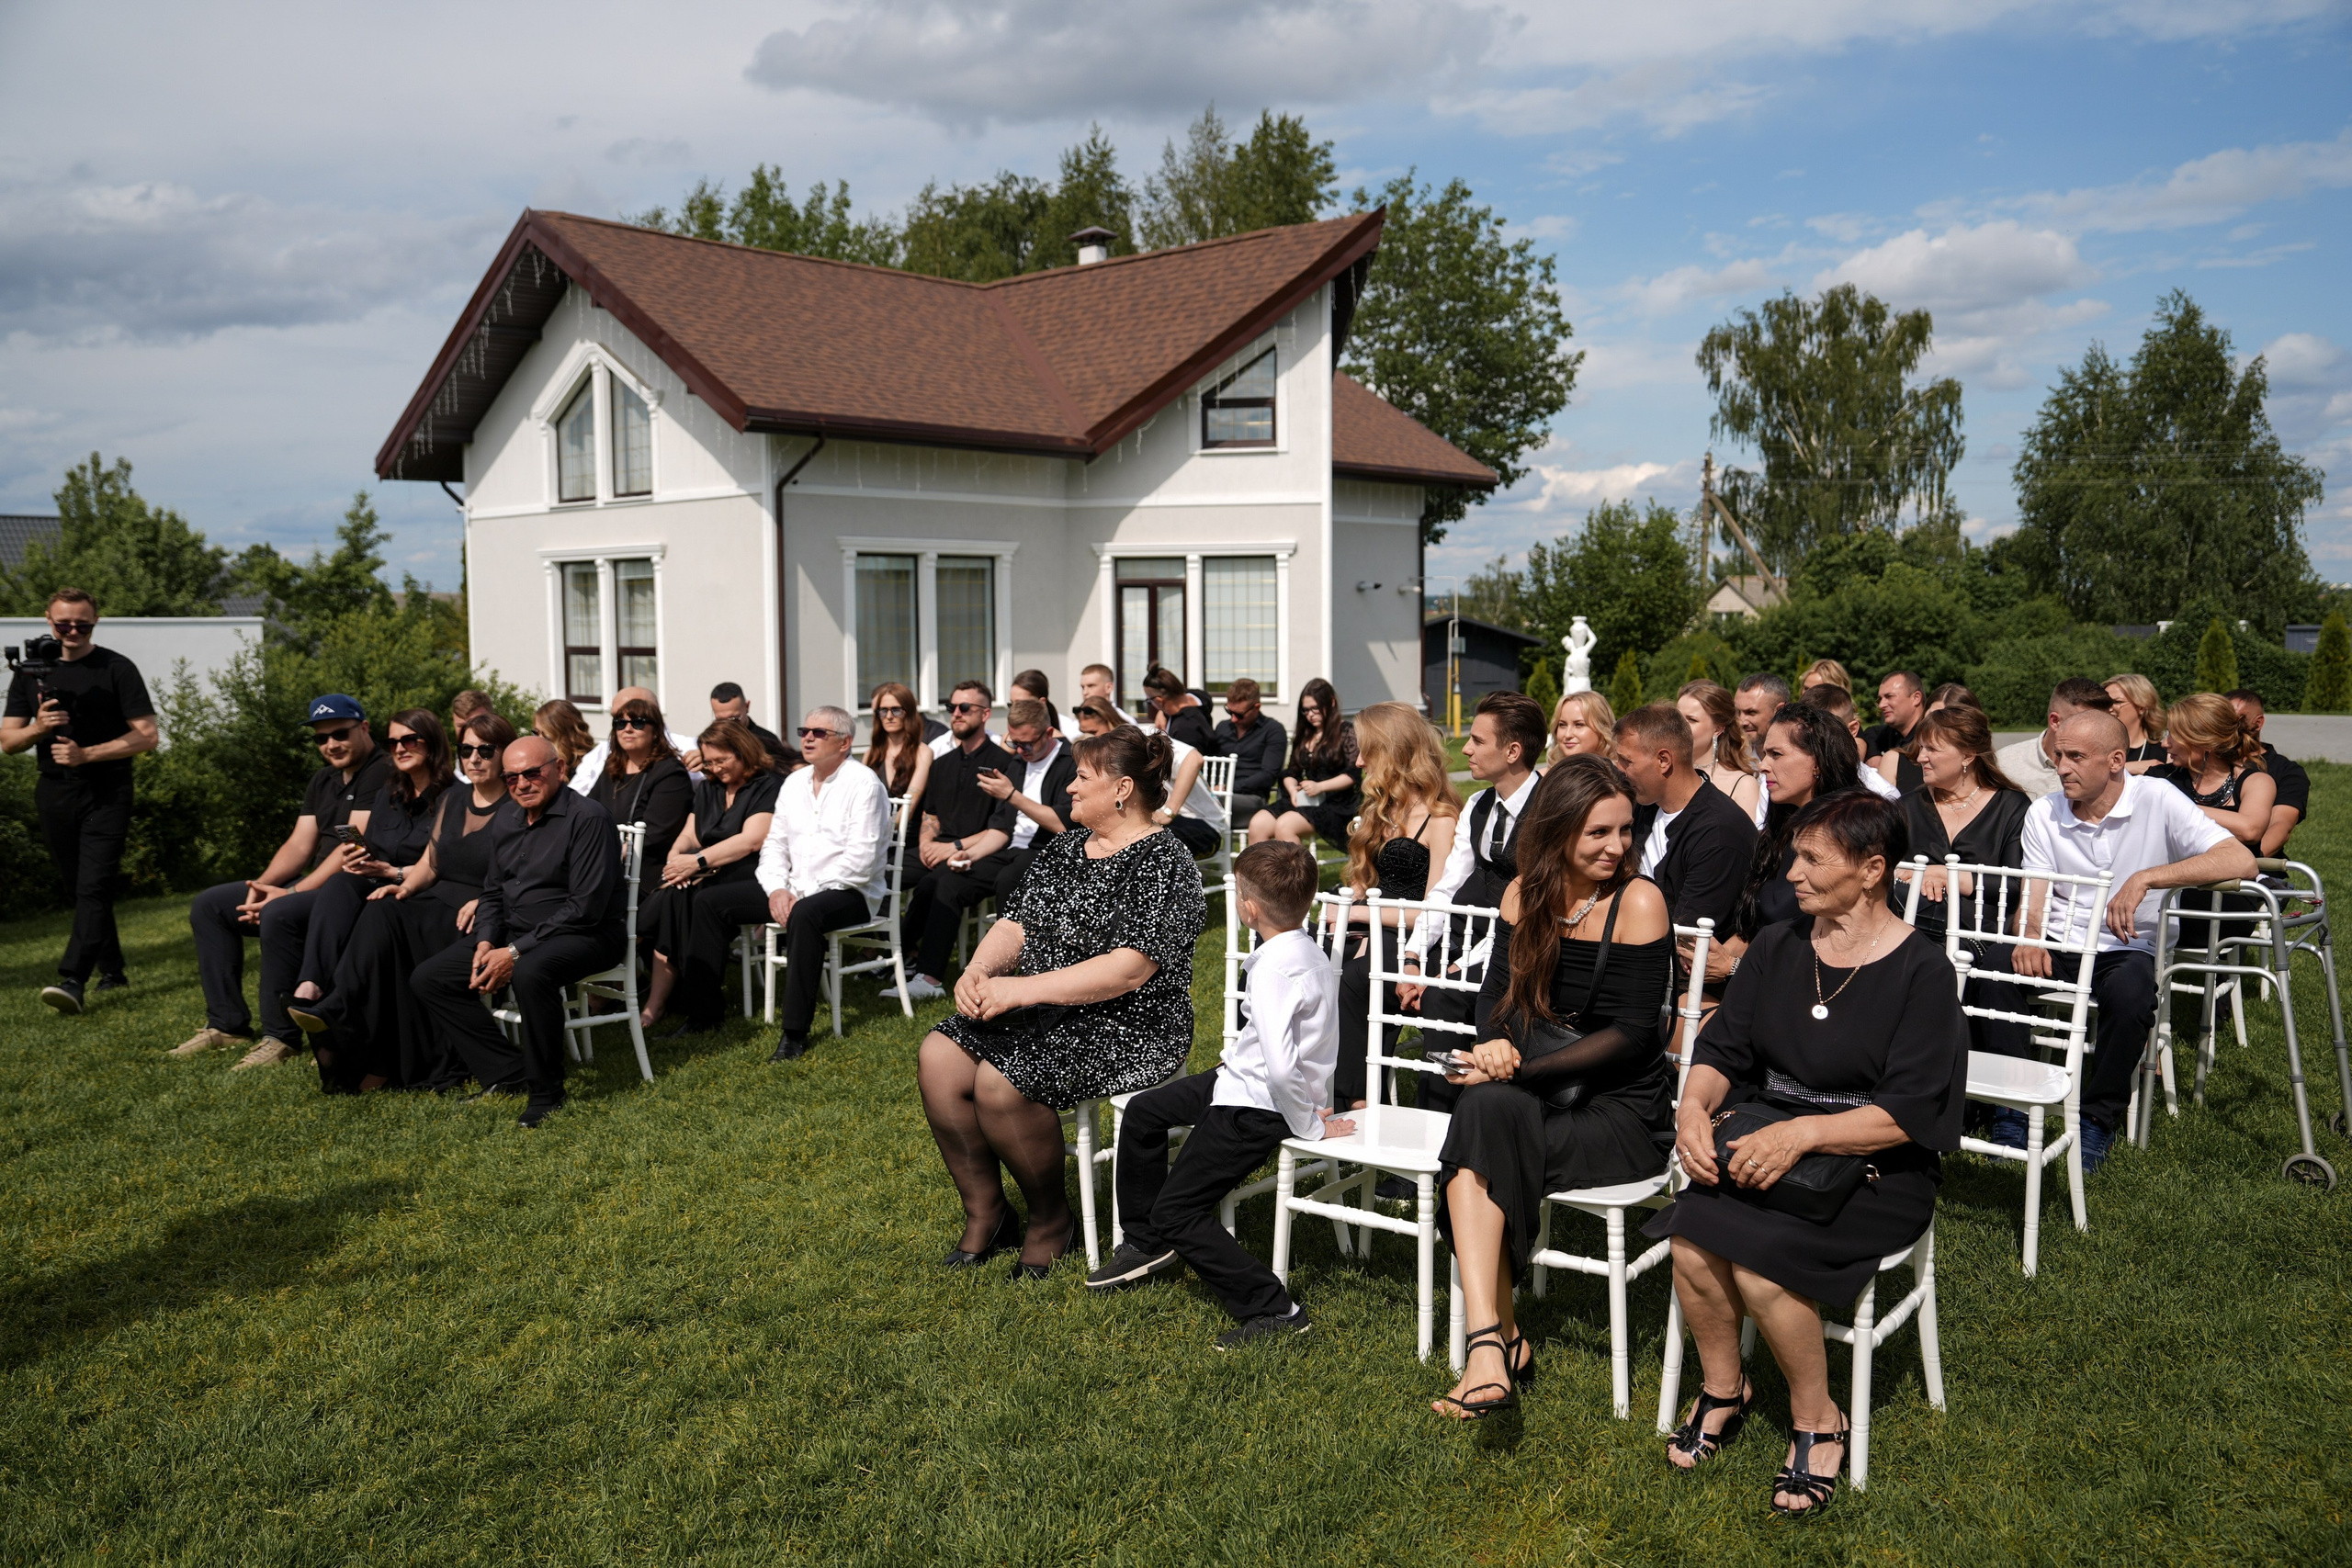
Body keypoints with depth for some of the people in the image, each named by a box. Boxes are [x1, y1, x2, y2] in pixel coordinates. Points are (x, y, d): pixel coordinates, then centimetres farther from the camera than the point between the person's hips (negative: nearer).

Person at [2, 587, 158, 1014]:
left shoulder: (117, 669, -2)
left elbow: (147, 736, -7)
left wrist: (85, 754, -17)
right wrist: (38, 727, -13)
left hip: (106, 792, -5)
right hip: (53, 794, 5)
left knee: (94, 887, -14)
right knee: (75, 889, 11)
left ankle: (73, 980, -21)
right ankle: (111, 971, 23)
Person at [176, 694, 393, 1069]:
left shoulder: (382, 774, -12)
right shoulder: (323, 780, 18)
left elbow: (353, 847, -19)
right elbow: (300, 845, 13)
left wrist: (290, 894, -21)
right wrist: (262, 885, -6)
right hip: (316, 884, 10)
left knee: (279, 915, -35)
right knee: (208, 905, 8)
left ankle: (280, 1038, -24)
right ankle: (227, 1024, 6)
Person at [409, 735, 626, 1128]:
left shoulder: (587, 818, -15)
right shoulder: (503, 820, 11)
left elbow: (586, 907, -21)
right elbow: (492, 892, 19)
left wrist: (516, 952, -22)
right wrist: (486, 942, -3)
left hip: (586, 935, -8)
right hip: (513, 934, 8)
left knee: (530, 973, -39)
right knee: (428, 978, -3)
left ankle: (545, 1091, -20)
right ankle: (509, 1072, -6)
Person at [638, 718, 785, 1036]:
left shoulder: (769, 786, -3)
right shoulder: (708, 788, 21)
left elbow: (751, 841, -15)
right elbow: (689, 834, 18)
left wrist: (698, 861, -17)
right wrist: (677, 855, -6)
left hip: (757, 881, -6)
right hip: (717, 878, 7)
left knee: (707, 901, -33)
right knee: (672, 897, -23)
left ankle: (703, 1010, -26)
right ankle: (656, 1002, -28)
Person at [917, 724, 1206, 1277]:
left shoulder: (1162, 863, -12)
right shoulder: (1064, 848, 14)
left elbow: (1130, 970, -23)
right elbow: (1016, 923, 12)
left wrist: (1021, 989, -25)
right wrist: (978, 972, -11)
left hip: (1127, 1027, -8)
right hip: (1041, 1015, 8)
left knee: (999, 1081, -28)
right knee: (939, 1056, -12)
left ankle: (1051, 1220, -3)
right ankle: (986, 1215, 1)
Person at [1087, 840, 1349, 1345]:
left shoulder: (1274, 968, -30)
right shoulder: (1308, 950, 0)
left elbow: (1281, 1066, -36)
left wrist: (1309, 1125, -23)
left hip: (1257, 1106, -10)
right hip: (1237, 1079, 10)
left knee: (1176, 1210, -4)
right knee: (1141, 1112, 22)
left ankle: (1273, 1310, -3)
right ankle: (1146, 1245, 39)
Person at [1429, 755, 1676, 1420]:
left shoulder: (1638, 901, -9)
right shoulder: (1526, 892, 7)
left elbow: (1631, 1034, -13)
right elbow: (1496, 997, 7)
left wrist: (1525, 1068, -21)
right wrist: (1500, 1048, -17)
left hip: (1624, 1112, -4)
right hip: (1540, 1097, 4)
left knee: (1488, 1114, -29)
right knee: (1483, 1105, -29)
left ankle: (1491, 1339, -20)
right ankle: (1497, 1340, -31)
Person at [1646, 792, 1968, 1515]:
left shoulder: (1921, 970, -9)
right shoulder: (1778, 946, 8)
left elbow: (1909, 1112, -16)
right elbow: (1722, 1047, 6)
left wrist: (1804, 1133, -29)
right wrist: (1695, 1108, -15)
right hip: (1767, 1144, 5)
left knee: (1759, 1256, -29)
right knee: (1692, 1239, -24)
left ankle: (1818, 1421, -2)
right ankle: (1723, 1389, 4)